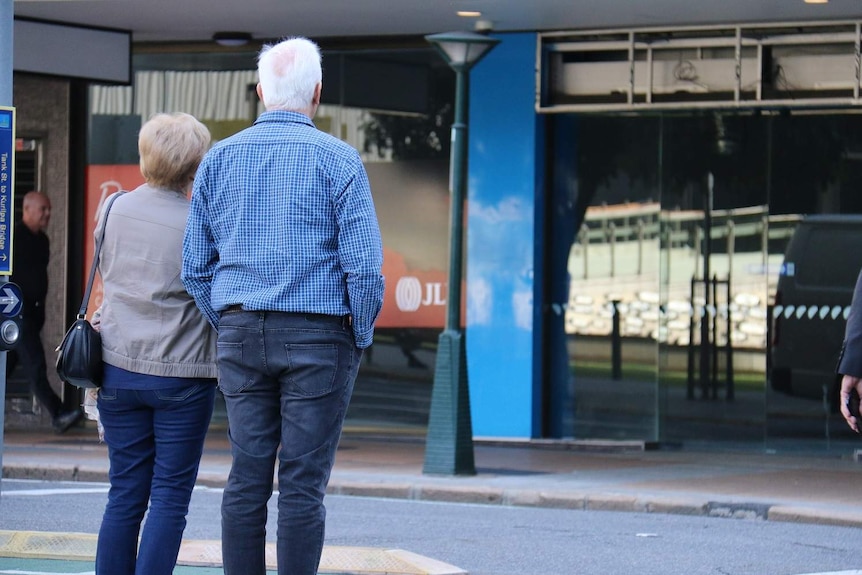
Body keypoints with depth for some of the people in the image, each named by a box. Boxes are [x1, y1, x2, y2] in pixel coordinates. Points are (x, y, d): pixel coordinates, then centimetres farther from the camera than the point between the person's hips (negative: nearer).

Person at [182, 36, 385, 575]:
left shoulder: (220, 158, 8)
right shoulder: (337, 160, -4)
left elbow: (195, 266, 9)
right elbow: (364, 263, -9)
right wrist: (361, 338, 3)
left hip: (241, 330, 4)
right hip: (318, 334, -4)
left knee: (247, 481, 5)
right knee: (303, 485, -3)